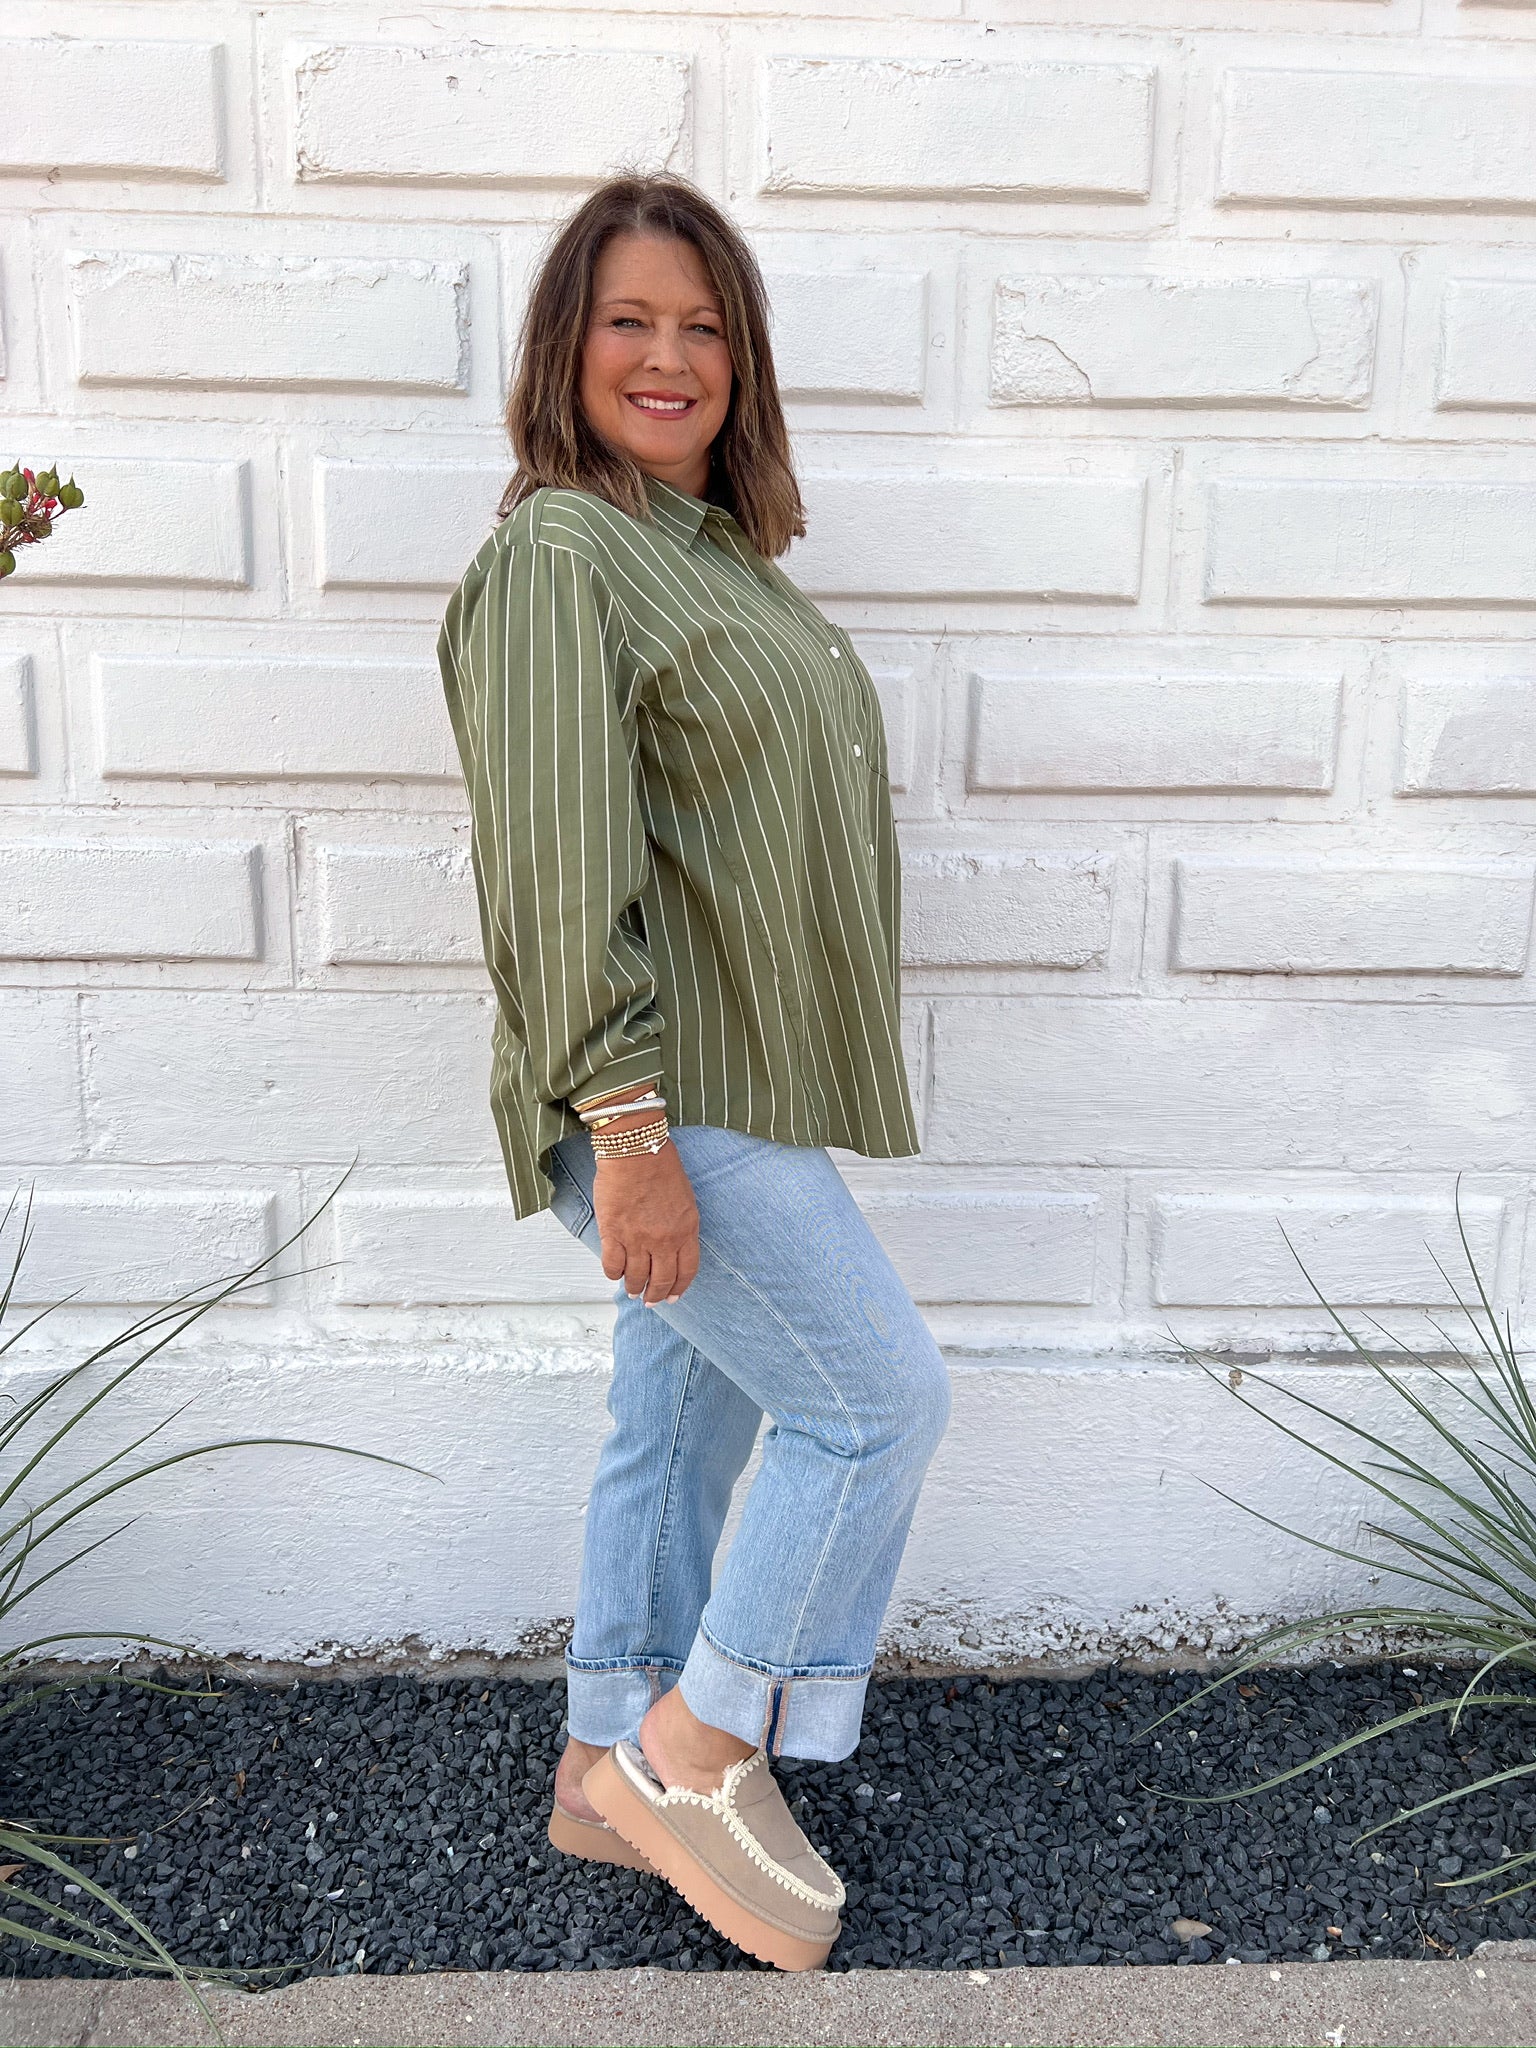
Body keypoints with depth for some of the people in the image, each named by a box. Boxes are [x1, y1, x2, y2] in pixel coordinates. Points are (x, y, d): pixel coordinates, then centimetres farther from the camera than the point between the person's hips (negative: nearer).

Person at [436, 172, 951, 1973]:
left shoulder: (716, 550, 17)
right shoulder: (556, 553, -12)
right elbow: (561, 864, -20)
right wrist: (626, 1126, -24)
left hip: (742, 1083, 9)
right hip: (670, 1097, -9)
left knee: (683, 1421, 15)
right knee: (880, 1397, -6)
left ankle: (609, 1768, 32)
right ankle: (692, 1755, 12)